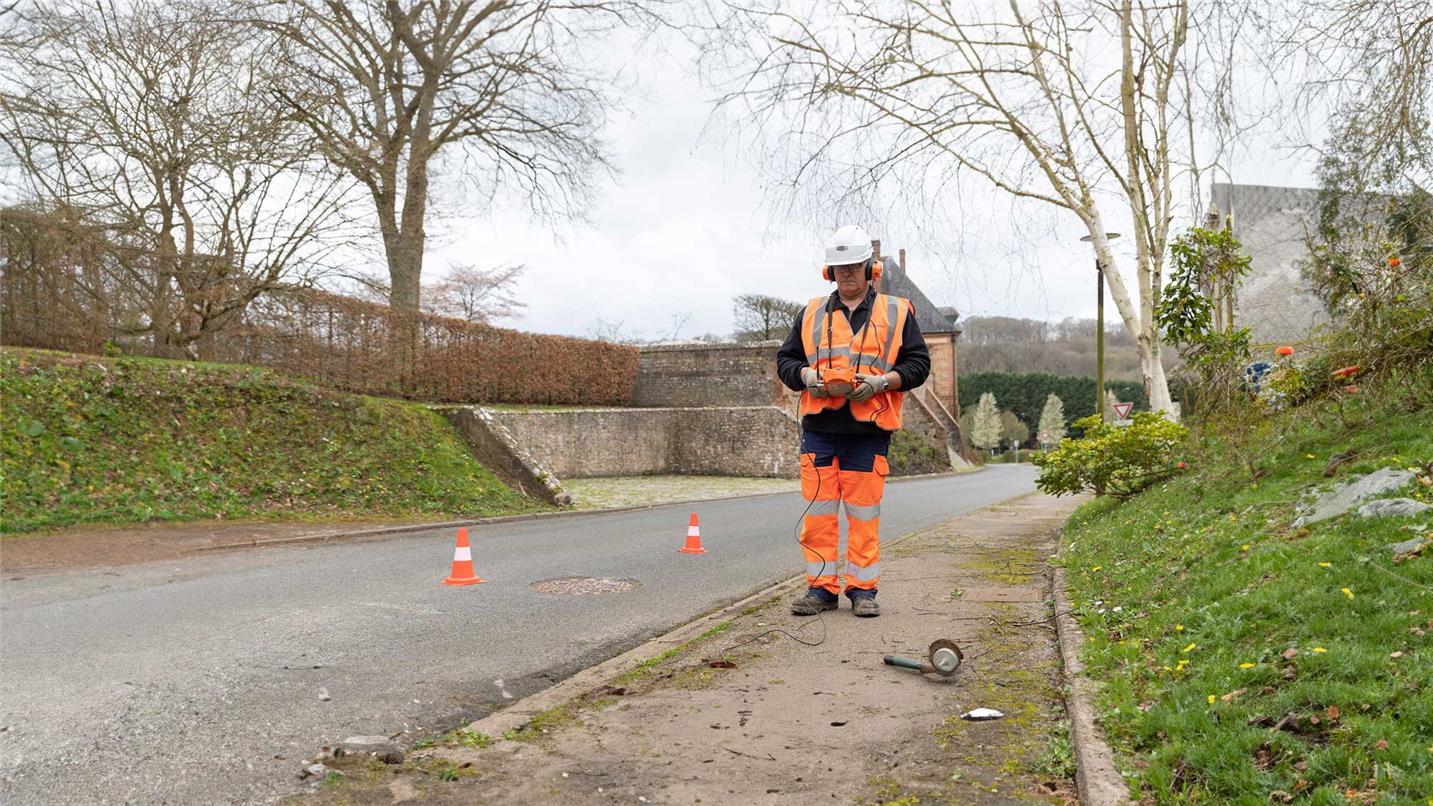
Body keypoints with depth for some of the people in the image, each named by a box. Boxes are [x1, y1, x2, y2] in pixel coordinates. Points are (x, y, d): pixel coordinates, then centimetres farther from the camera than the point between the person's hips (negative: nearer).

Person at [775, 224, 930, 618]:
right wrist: (807, 376, -4)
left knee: (864, 514, 1)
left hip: (868, 430, -2)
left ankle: (863, 589, 11)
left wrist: (881, 381, -10)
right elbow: (785, 359, 18)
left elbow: (918, 363, 6)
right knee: (818, 512, 2)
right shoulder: (811, 314, 16)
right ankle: (821, 587, 11)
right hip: (818, 427, 2)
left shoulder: (897, 312, 10)